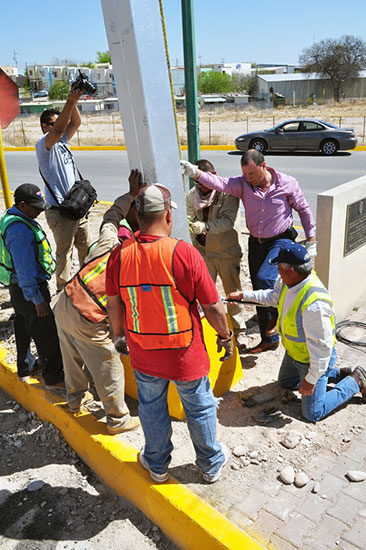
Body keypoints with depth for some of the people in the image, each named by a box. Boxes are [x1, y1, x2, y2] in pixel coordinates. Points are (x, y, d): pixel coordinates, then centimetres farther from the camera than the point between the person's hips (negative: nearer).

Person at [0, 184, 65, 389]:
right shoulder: (20, 230, -28)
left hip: (19, 285, 11)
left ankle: (26, 368, 38)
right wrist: (37, 299, -23)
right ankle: (55, 378, 10)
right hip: (28, 288, -11)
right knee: (46, 333, -1)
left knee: (24, 326, 22)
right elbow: (25, 269, -27)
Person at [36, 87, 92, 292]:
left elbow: (76, 122, 9)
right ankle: (63, 291, 12)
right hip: (60, 211, -8)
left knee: (87, 248, 15)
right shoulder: (43, 144, -7)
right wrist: (70, 101, -28)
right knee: (64, 253, 0)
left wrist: (73, 102, -7)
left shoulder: (62, 142, 16)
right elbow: (58, 129, -25)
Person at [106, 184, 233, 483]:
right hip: (185, 353, -2)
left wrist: (119, 335, 19)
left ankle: (157, 465, 45)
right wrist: (225, 336, 2)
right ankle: (211, 464, 42)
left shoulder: (120, 255, -12)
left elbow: (114, 305, 1)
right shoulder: (184, 253, -22)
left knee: (152, 408, 24)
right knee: (199, 408, 20)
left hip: (143, 353, 3)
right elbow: (213, 306, -16)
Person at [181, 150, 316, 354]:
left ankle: (278, 314, 6)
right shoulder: (243, 184, -7)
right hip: (256, 243, 4)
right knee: (259, 291, 9)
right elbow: (221, 183, -24)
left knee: (264, 279, -27)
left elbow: (304, 210, 1)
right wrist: (197, 174, -41)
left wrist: (311, 240, 1)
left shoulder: (287, 184, -11)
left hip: (280, 241, -4)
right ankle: (269, 339, 26)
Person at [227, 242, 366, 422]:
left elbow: (321, 347, -33)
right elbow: (273, 296, 10)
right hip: (293, 352, 9)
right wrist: (243, 295, 9)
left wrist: (311, 379, -23)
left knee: (313, 413, 3)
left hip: (314, 359, -9)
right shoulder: (291, 281, -13)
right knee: (285, 382, 32)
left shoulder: (314, 304, -41)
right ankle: (339, 373, 31)